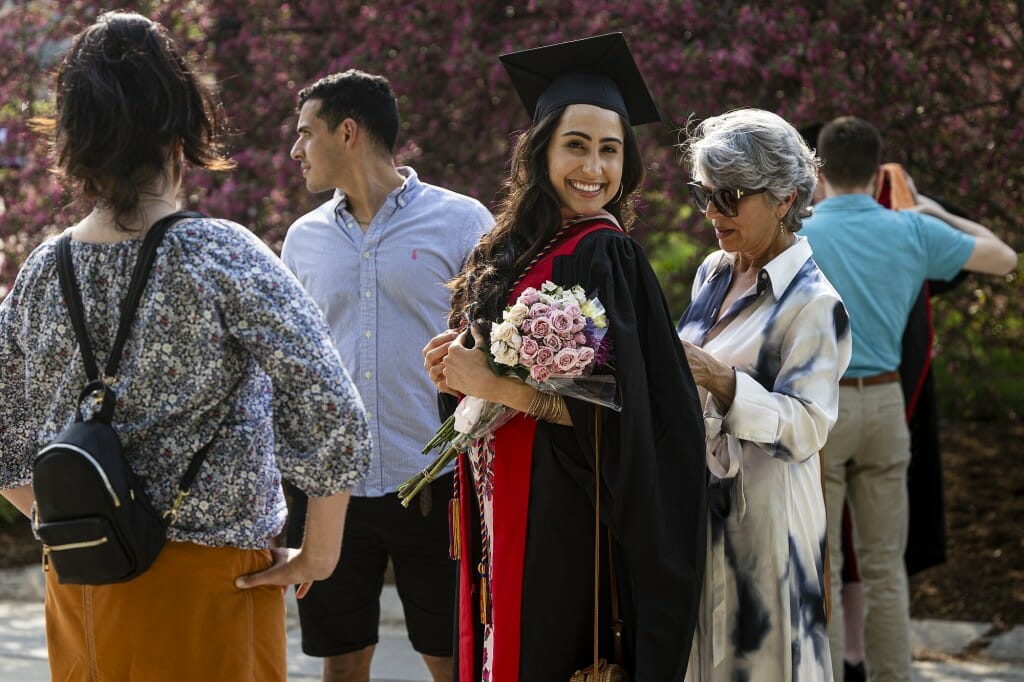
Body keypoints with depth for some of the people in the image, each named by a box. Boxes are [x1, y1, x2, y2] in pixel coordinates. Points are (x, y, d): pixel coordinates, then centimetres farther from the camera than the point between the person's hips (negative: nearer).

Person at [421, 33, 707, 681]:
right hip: (502, 520, 8)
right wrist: (461, 368, -1)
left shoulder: (604, 256, -14)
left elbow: (610, 408, -20)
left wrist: (492, 384, -17)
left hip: (560, 528, -8)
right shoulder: (524, 246, 9)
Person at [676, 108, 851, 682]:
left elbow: (806, 427, -21)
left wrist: (718, 380, -31)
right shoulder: (714, 273, 8)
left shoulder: (814, 303, -15)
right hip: (695, 508, 7)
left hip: (759, 521, -7)